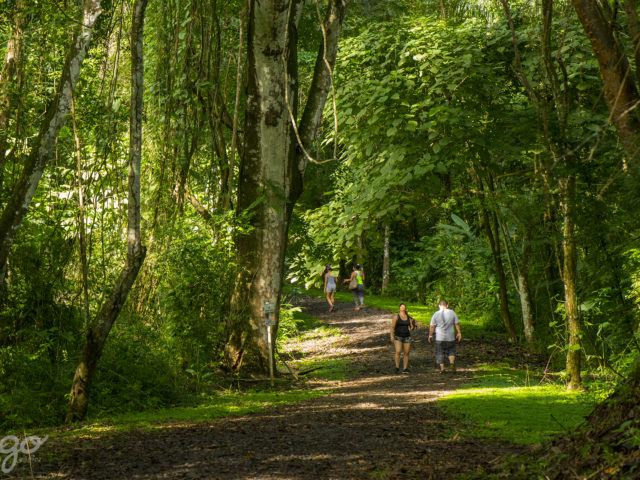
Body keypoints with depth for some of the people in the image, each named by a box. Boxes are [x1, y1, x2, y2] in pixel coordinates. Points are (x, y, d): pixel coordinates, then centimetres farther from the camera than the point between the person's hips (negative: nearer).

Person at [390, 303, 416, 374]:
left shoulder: (409, 318, 5)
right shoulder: (396, 317, -5)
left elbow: (412, 328, 8)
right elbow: (392, 327, -6)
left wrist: (413, 324, -13)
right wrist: (392, 336, -15)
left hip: (407, 337, 3)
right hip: (398, 337, -3)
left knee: (406, 353, -1)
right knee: (398, 352, -18)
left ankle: (405, 369, 7)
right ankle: (397, 367, -2)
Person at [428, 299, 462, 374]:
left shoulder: (436, 314, -5)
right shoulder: (452, 312, -3)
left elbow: (432, 326, -5)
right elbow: (457, 324, 0)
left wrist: (430, 335, 6)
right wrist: (459, 333, 9)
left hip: (439, 338, -1)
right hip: (450, 337, 1)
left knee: (440, 353, 10)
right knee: (451, 351, 15)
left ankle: (442, 369, 7)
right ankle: (452, 363, -9)